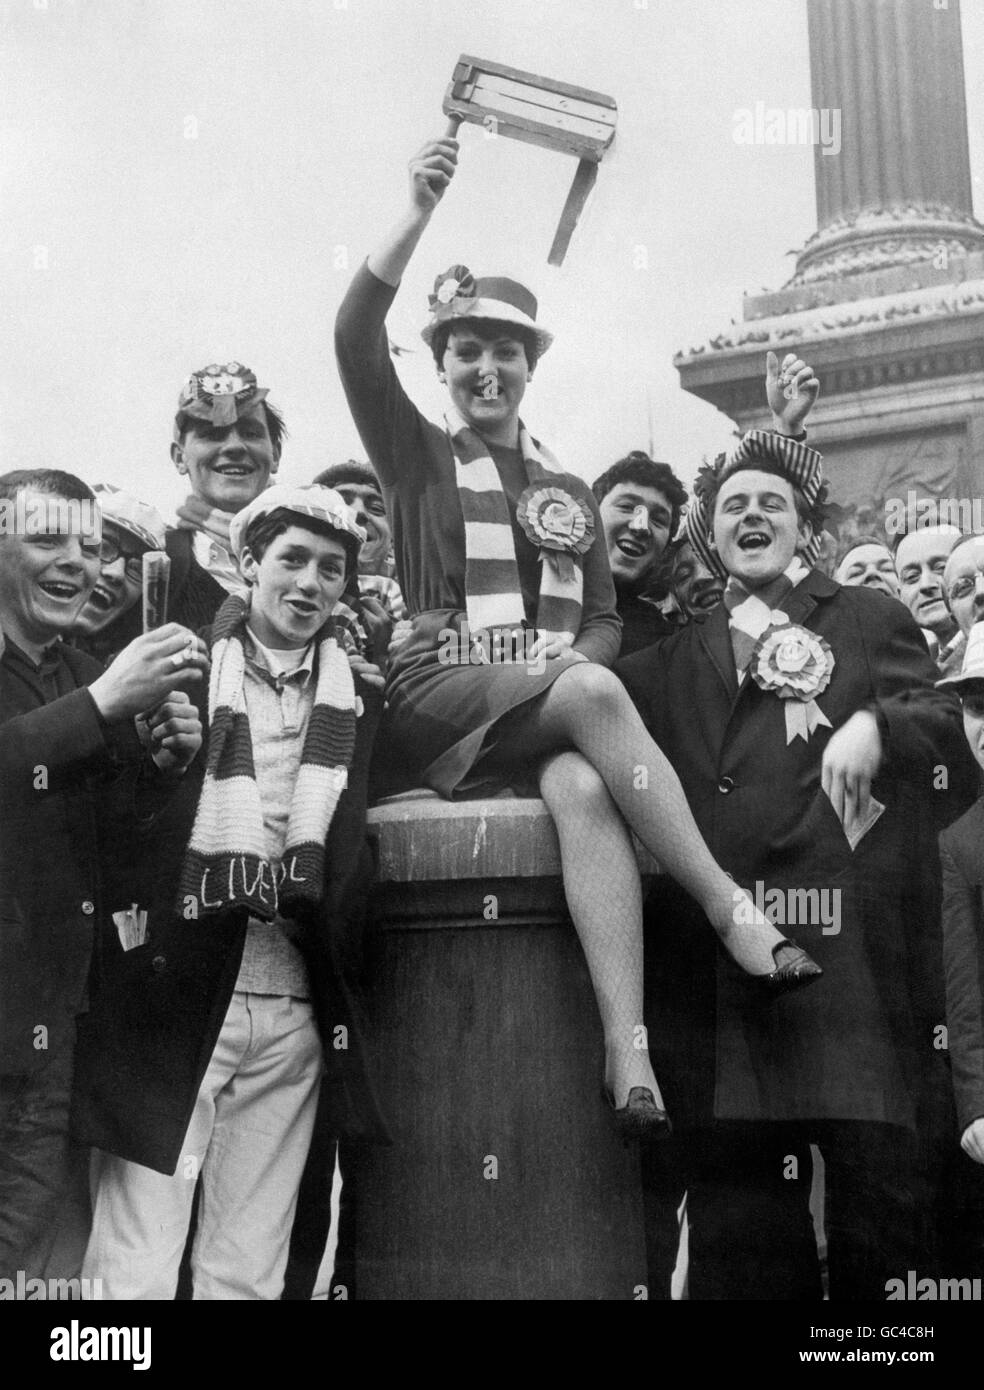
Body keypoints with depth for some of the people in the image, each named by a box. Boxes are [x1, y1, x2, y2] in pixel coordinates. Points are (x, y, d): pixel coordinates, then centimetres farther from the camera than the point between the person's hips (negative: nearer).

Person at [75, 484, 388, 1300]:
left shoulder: (360, 694, 10)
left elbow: (358, 858, 11)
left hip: (295, 1012, 3)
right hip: (175, 989, -3)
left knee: (248, 1275, 11)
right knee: (136, 1271, -1)